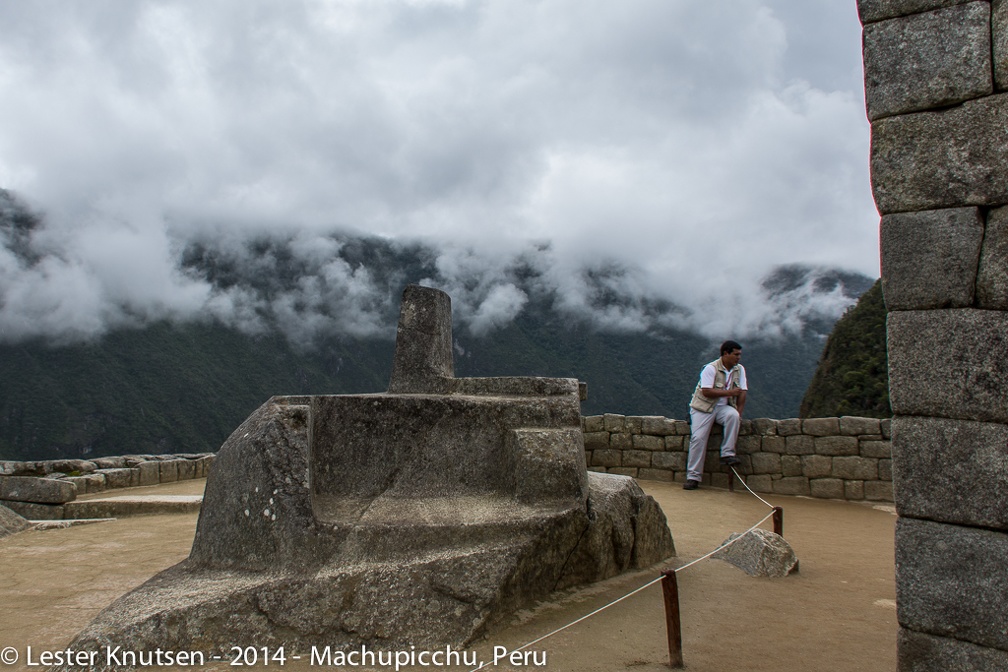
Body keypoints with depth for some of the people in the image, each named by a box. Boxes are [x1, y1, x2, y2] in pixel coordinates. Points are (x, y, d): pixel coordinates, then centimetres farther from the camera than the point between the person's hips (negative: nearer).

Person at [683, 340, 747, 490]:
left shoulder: (739, 370, 4)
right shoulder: (711, 368, -14)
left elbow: (742, 393, 1)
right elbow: (707, 391, -22)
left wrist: (738, 414, -10)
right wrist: (729, 392, -23)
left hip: (723, 407, 4)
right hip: (703, 406, -4)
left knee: (733, 416, -30)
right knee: (698, 438, -15)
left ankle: (727, 454, -22)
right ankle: (693, 477, -10)